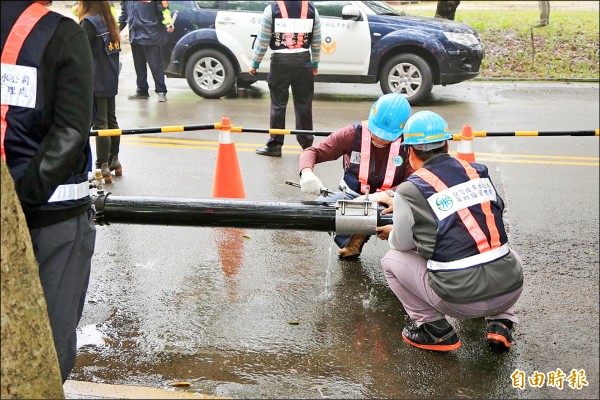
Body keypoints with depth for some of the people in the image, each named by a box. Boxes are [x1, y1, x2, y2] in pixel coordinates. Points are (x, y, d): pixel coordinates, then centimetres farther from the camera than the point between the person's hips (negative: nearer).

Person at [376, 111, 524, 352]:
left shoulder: (410, 190, -5)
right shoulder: (478, 172, 9)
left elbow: (402, 244, 8)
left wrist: (392, 233, 33)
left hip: (460, 300, -4)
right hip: (511, 290, 4)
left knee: (392, 261, 16)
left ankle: (435, 330, 11)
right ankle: (501, 323, 21)